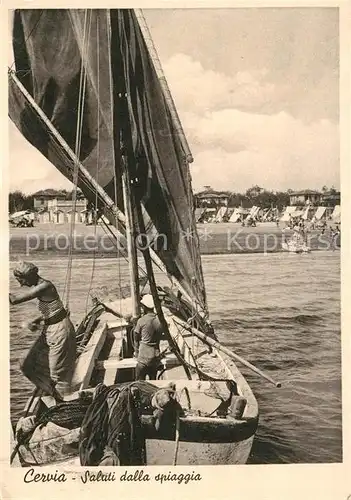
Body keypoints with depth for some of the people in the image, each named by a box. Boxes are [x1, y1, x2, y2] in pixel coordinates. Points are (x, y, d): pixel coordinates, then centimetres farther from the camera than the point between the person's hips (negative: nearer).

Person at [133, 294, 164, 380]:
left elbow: (136, 339, -1)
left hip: (144, 357, -4)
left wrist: (136, 353, 12)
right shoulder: (160, 320, -2)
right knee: (153, 380, 15)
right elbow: (161, 336, 8)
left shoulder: (141, 321, -12)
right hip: (156, 356, 5)